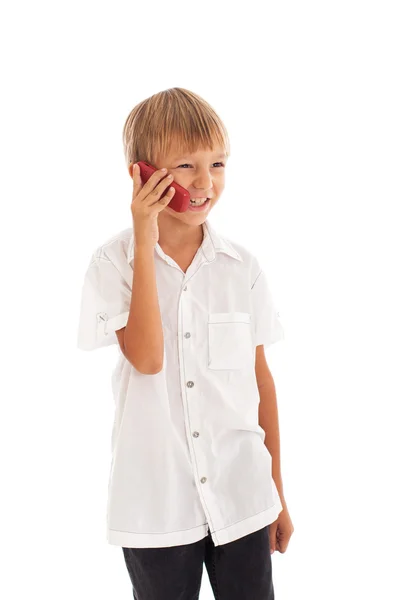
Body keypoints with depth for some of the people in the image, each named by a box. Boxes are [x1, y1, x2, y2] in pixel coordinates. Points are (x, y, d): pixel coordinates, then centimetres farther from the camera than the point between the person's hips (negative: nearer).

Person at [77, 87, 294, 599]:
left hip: (241, 497, 2)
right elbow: (146, 358, -22)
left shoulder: (242, 267, -1)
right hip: (155, 505, -2)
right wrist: (145, 243, -20)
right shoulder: (114, 263, -8)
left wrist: (277, 492, 11)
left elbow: (261, 377, 6)